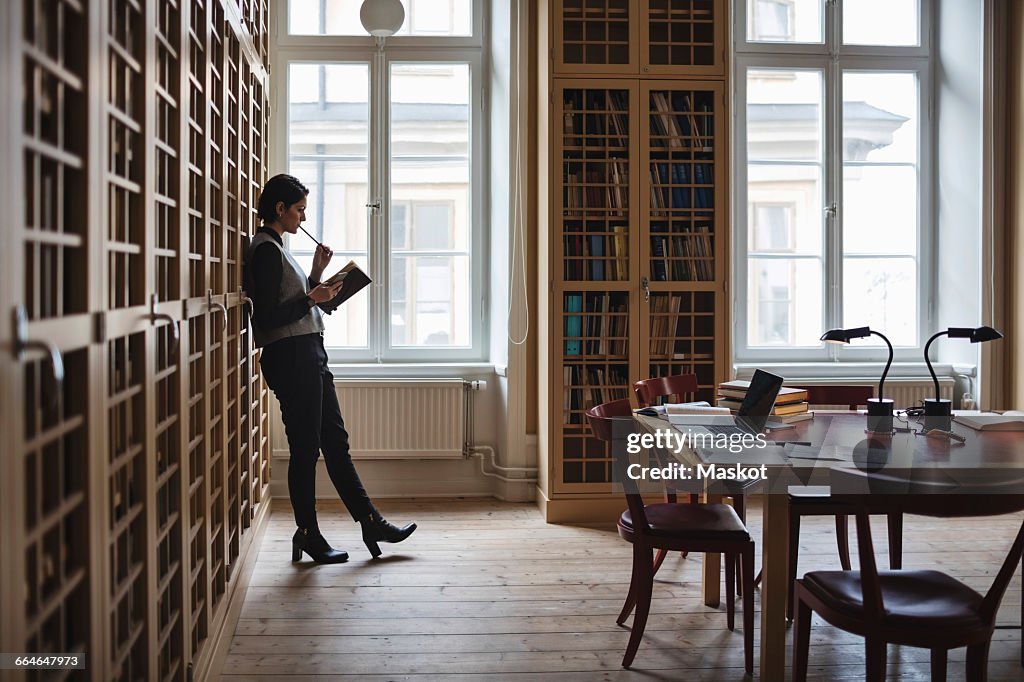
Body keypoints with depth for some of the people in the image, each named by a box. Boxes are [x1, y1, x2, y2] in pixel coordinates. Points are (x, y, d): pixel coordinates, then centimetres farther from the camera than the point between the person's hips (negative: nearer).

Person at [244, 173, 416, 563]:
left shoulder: (275, 248, 19)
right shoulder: (266, 250, -12)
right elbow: (268, 318, -19)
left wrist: (316, 273, 13)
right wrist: (312, 299, -16)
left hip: (309, 355, 10)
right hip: (290, 356, -10)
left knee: (335, 442, 11)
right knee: (305, 448, -2)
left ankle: (371, 523, 16)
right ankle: (308, 535, 9)